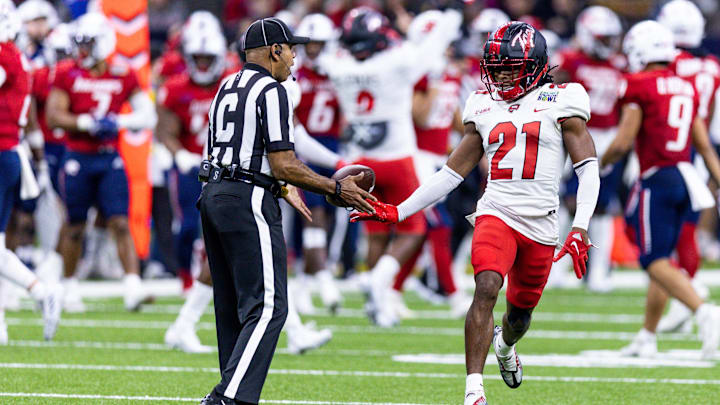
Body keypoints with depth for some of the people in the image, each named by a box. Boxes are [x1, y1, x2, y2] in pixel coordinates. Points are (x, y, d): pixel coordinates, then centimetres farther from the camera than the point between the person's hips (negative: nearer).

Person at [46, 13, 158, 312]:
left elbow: (148, 116, 3)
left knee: (120, 223, -9)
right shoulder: (67, 74, -1)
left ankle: (133, 287, -15)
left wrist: (119, 121, -13)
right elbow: (53, 117, -8)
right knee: (75, 227, 8)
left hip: (110, 158, 1)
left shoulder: (122, 77, 3)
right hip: (78, 158, -1)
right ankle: (69, 288, 25)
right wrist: (89, 124, -18)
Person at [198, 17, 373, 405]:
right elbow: (283, 165, -15)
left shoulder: (227, 88, 17)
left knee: (232, 308, 12)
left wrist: (282, 189, 32)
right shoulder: (271, 91, -9)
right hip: (248, 202, -9)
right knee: (267, 306, -11)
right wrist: (336, 188, -7)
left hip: (213, 197, 9)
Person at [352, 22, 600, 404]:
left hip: (540, 224, -1)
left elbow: (588, 168, -1)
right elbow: (452, 172, 18)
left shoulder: (559, 102, 1)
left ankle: (504, 344, 53)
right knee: (486, 289, -24)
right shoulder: (484, 107, 12)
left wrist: (580, 228, -13)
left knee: (520, 312, 13)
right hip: (496, 214, 1)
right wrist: (398, 212, 13)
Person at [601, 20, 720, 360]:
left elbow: (622, 143, -11)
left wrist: (601, 164, 7)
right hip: (685, 177, 7)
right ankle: (646, 338, 20)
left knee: (656, 261, -7)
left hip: (658, 179, -7)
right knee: (661, 257, 15)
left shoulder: (639, 86, -8)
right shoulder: (686, 89, 14)